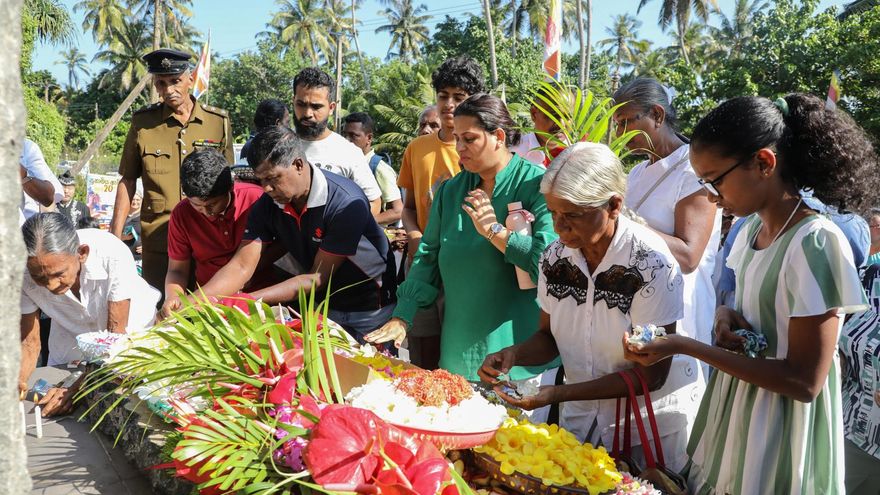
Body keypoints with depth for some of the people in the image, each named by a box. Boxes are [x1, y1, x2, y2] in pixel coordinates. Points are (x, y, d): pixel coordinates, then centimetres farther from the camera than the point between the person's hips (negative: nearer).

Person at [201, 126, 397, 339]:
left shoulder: (346, 204, -27)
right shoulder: (266, 206, -10)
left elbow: (318, 278, -24)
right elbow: (241, 267, -13)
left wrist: (251, 299, -30)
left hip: (368, 312, -5)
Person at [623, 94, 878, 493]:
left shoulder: (816, 243, -22)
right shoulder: (753, 229, 3)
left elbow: (804, 381, -23)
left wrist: (686, 347, -23)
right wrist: (727, 316, -5)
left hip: (778, 445, -7)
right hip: (735, 420, 7)